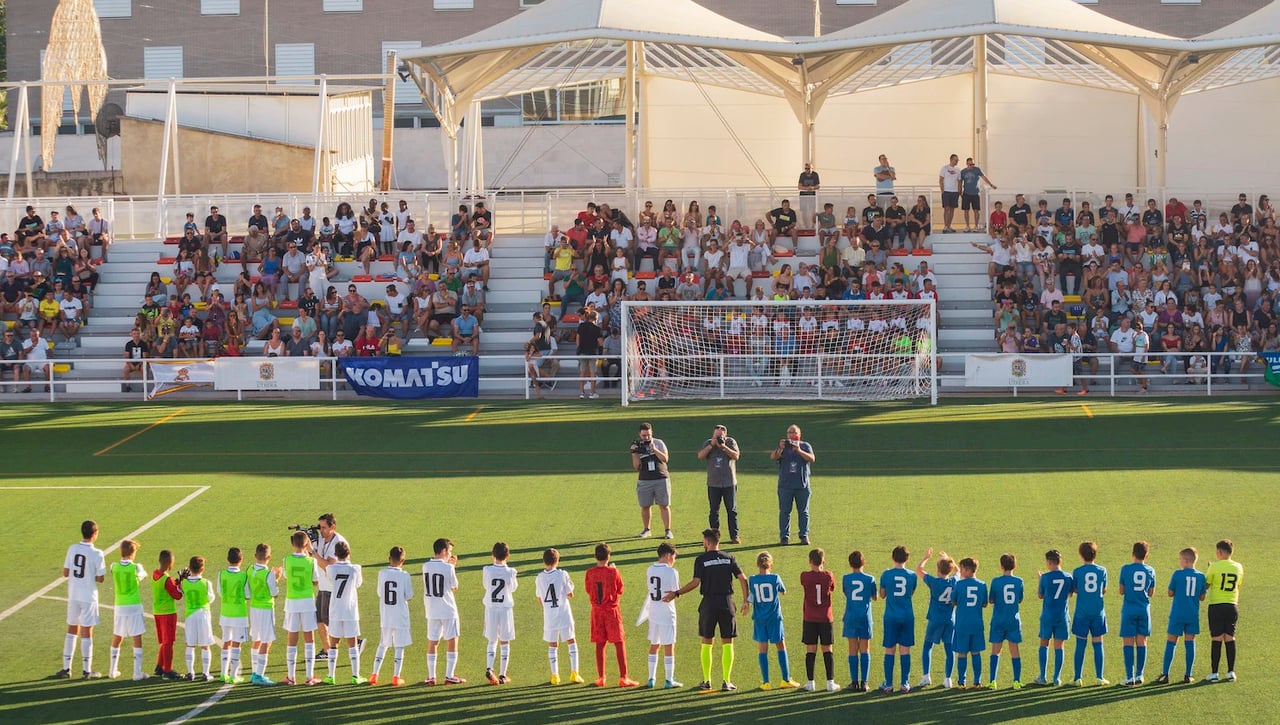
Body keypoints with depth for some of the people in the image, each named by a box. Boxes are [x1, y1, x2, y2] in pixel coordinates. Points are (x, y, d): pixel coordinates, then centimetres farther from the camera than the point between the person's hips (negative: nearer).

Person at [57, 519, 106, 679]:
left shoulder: (72, 549, -3)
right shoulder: (97, 554, -14)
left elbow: (65, 572, 1)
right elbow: (100, 579, -11)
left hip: (73, 596, 4)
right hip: (88, 597, -4)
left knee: (72, 631, 15)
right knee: (87, 633, 3)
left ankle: (66, 668, 17)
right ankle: (87, 670, 8)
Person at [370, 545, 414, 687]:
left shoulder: (382, 574, -3)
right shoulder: (405, 576, -11)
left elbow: (379, 593, 5)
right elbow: (409, 597, -7)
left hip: (385, 617, 3)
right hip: (401, 617, -3)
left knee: (382, 645, 15)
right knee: (399, 647, 5)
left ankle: (374, 675, 13)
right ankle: (396, 677, 5)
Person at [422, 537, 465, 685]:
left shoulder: (426, 566, 1)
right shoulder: (448, 568, -14)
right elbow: (455, 587, -1)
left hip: (431, 611, 5)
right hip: (448, 611, -5)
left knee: (432, 642, 10)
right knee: (452, 641, 4)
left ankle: (431, 676, 11)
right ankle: (450, 676, 2)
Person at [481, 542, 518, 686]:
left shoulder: (487, 570, -10)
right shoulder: (510, 572, -11)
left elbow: (486, 586, 5)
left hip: (491, 608, 1)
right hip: (506, 608, -1)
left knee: (492, 641, 13)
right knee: (505, 642, 10)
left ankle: (489, 668, -9)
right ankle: (502, 675, 10)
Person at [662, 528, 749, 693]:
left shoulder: (701, 559, -4)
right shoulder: (729, 558, 3)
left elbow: (696, 582, -12)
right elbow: (742, 578, -1)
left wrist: (676, 594, -4)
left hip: (709, 604, -1)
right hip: (727, 602, 1)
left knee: (706, 643, 10)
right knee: (727, 644, 6)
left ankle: (706, 681, 9)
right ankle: (727, 681, 2)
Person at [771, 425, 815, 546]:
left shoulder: (805, 446, 8)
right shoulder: (782, 446, 9)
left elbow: (811, 458, -8)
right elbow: (773, 457, -7)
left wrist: (799, 450, -21)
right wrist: (780, 449, -26)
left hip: (802, 485, 0)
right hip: (785, 485, 0)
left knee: (803, 512, 3)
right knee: (784, 512, -1)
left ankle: (804, 536, 9)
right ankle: (784, 537, 4)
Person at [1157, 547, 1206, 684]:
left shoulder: (1177, 574, -8)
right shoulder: (1201, 576, 1)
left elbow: (1170, 593, -1)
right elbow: (1202, 597, 6)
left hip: (1177, 615, -3)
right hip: (1193, 615, 3)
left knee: (1171, 643, 2)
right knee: (1190, 643, 7)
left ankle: (1165, 674, 1)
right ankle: (1188, 676, 7)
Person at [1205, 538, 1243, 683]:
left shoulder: (1215, 567, -10)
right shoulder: (1238, 567, 5)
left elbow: (1206, 585, -2)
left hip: (1216, 605, -4)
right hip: (1232, 605, 4)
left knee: (1217, 639, -3)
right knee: (1230, 638, 8)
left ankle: (1214, 673, -1)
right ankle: (1231, 672, 8)